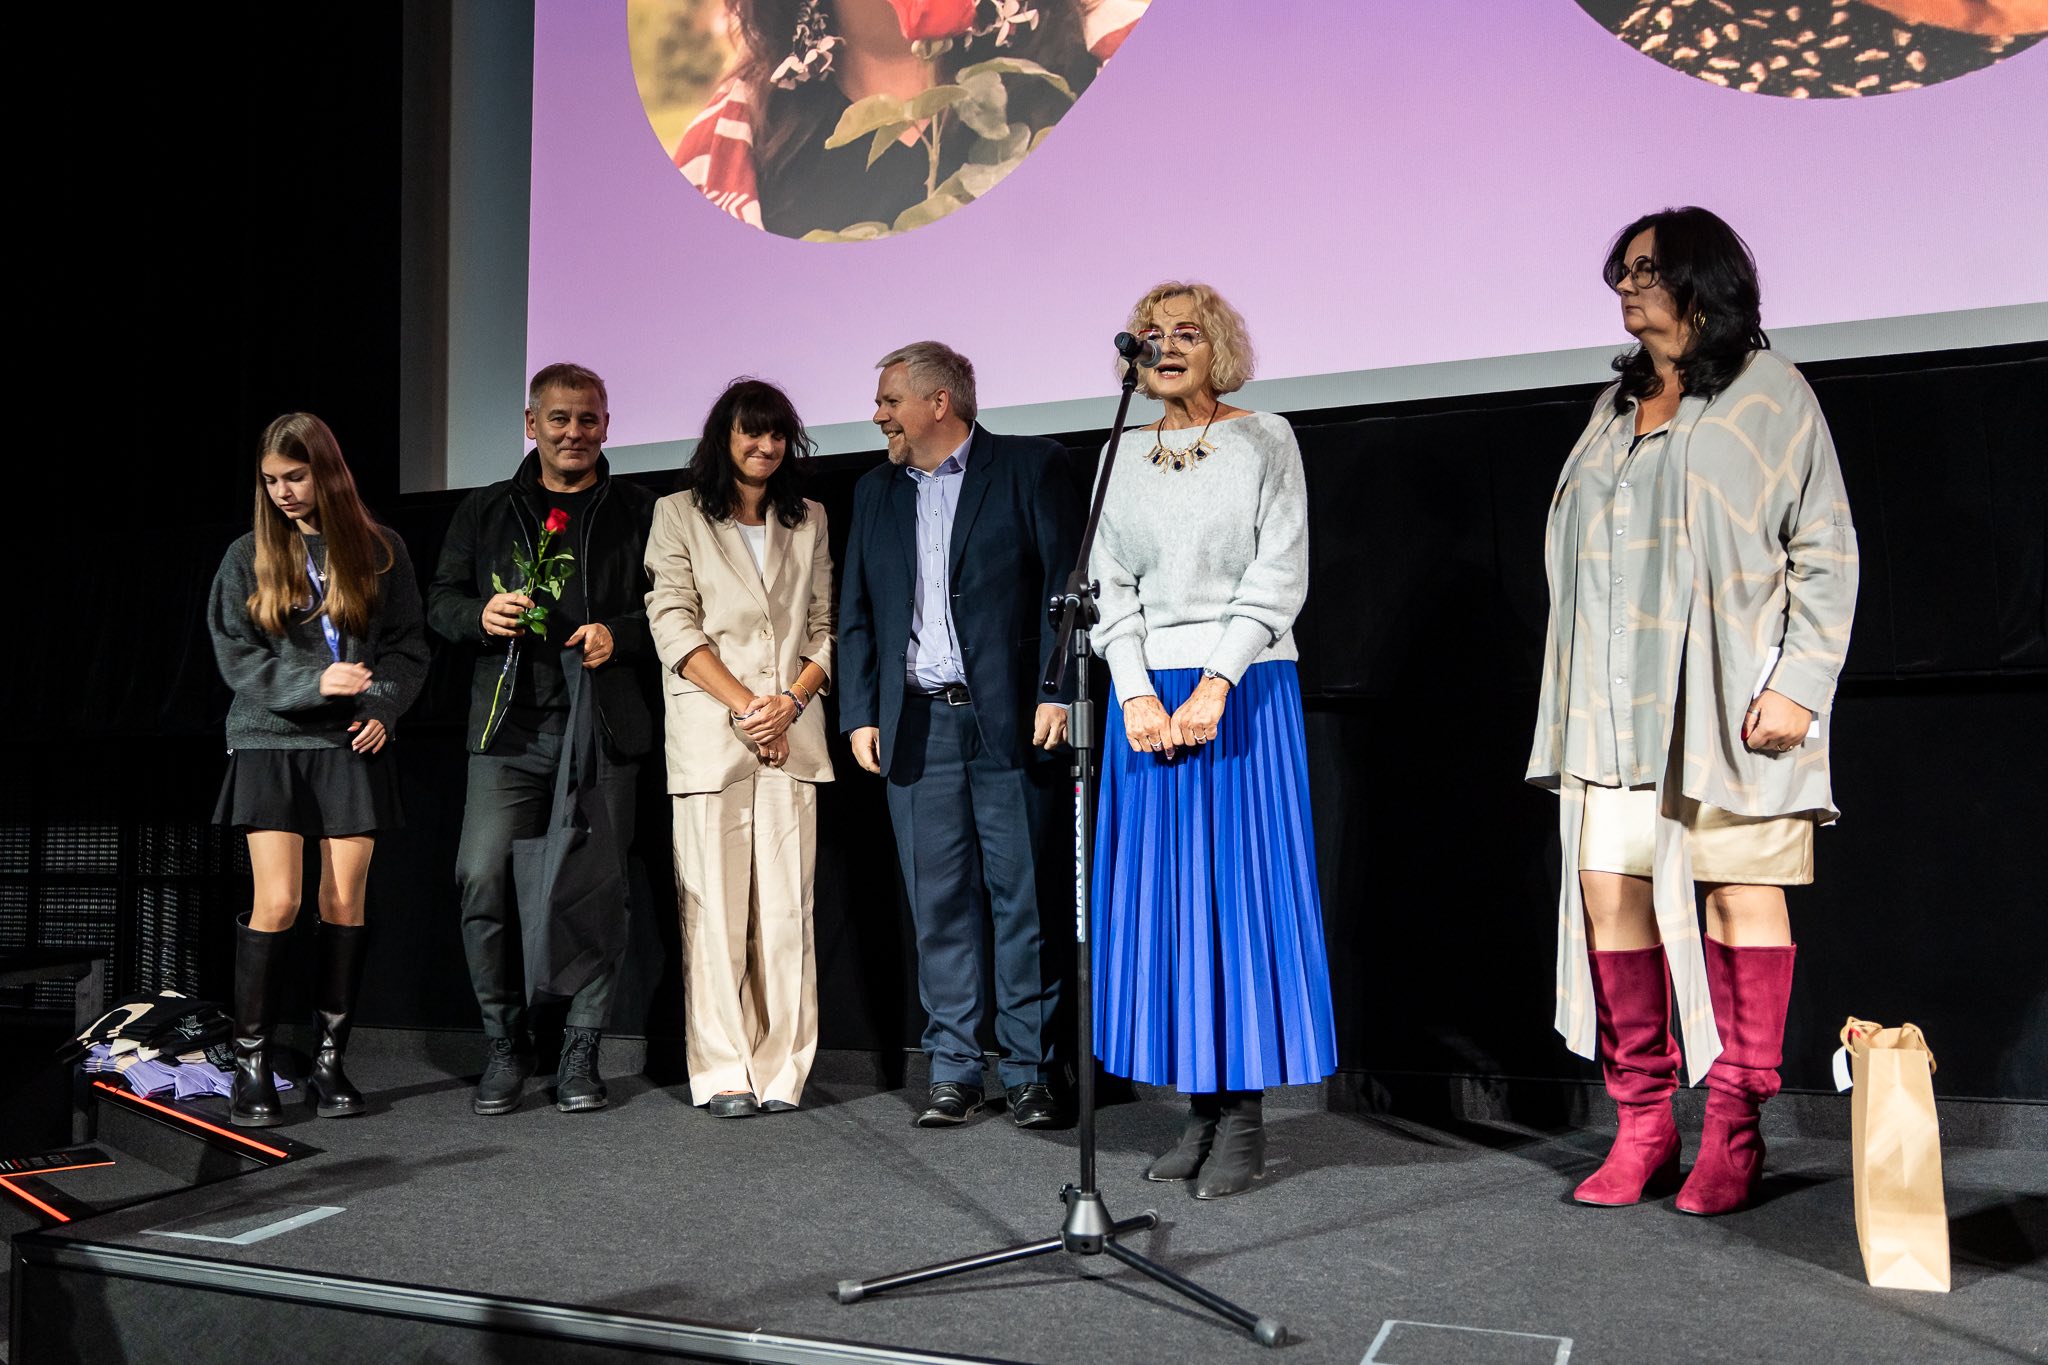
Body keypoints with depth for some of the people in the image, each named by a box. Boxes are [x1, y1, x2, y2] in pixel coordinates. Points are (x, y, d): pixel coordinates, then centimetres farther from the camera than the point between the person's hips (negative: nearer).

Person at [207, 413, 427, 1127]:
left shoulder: (380, 551, 7)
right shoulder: (248, 557, 7)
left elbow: (408, 645, 8)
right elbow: (235, 656, 1)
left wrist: (383, 707, -9)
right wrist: (315, 682, -14)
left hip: (353, 747, 1)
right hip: (270, 745, -1)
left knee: (345, 905, 1)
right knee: (276, 904, -9)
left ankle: (329, 1061, 12)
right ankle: (252, 1064, 5)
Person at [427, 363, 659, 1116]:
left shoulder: (638, 511, 10)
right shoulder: (485, 510, 16)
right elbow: (441, 601, 16)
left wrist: (618, 634, -12)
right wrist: (482, 614, -6)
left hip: (604, 727, -1)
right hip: (509, 726, 1)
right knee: (483, 883, -7)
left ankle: (581, 1052, 13)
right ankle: (504, 1045, 11)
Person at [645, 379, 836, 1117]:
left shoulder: (809, 521, 18)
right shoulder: (680, 514, 9)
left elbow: (826, 627, 14)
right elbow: (673, 625, -1)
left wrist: (792, 701, -4)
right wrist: (745, 705, -10)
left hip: (792, 736, 3)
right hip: (710, 734, -2)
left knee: (786, 905, -1)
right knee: (715, 904, -3)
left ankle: (781, 1069, 5)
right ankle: (724, 1072, 3)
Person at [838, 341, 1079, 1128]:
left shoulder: (1029, 467, 4)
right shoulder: (875, 492, 18)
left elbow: (1065, 585, -2)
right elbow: (856, 615, 17)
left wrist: (1057, 694, -11)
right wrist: (859, 715, 8)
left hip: (1008, 719, -4)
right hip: (916, 728, 4)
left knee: (1023, 901, 0)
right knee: (938, 907, 5)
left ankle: (1029, 1074, 9)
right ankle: (953, 1073, 13)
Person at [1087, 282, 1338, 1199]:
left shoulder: (1265, 441, 3)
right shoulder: (1124, 460, 13)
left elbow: (1278, 579, -5)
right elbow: (1111, 590, 8)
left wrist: (1215, 686, -14)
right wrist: (1136, 694, -6)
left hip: (1244, 688, -3)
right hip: (1147, 692, 4)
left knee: (1240, 884, -4)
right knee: (1163, 895, 2)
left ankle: (1244, 1116, 4)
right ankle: (1199, 1107, 11)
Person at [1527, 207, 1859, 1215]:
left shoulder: (1770, 395, 3)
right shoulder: (1615, 409, 18)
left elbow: (1825, 552, -2)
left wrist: (1797, 683, -12)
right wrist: (1575, 701, 13)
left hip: (1725, 699, -5)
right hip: (1618, 705, 5)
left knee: (1741, 890, -2)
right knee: (1607, 886, 0)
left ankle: (1735, 1132, 8)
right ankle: (1643, 1124, 9)